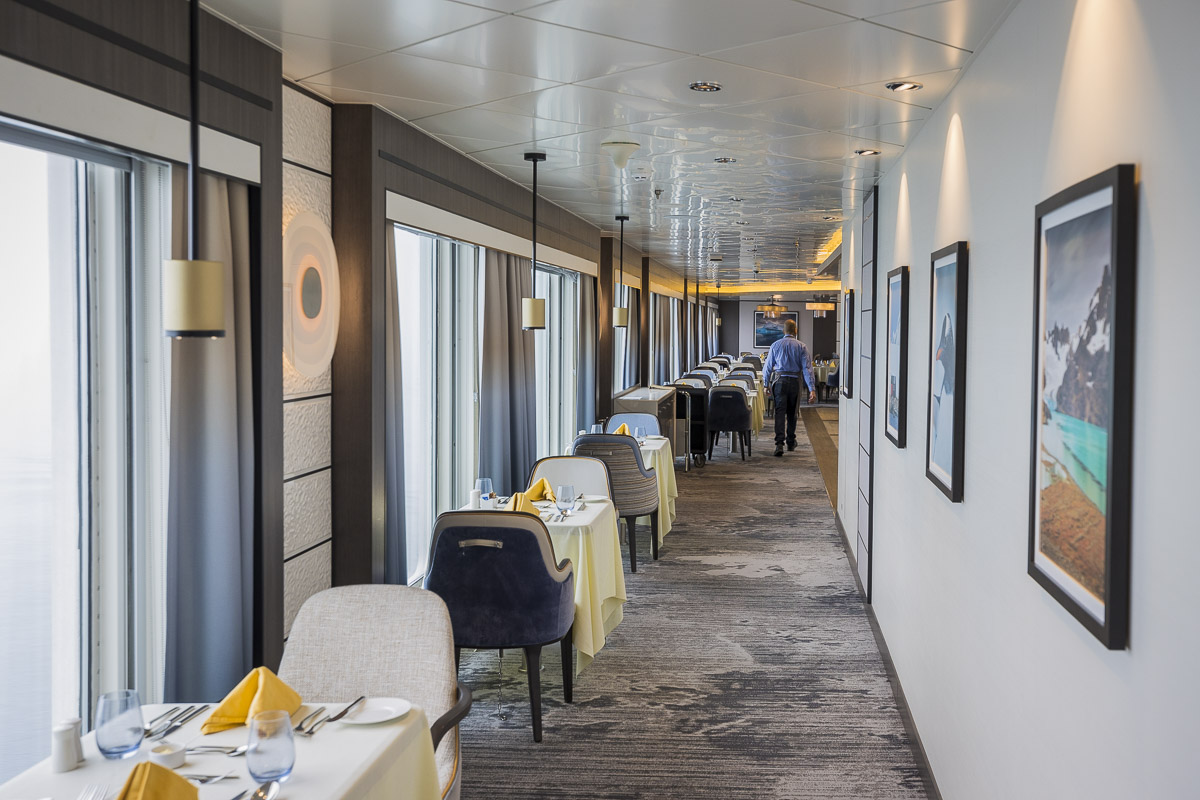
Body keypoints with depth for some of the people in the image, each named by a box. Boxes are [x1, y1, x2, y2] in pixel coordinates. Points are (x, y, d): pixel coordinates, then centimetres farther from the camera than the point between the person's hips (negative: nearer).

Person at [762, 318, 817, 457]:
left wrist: (766, 385, 16)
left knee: (780, 412, -5)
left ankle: (779, 444, -19)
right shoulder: (801, 346, 0)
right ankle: (791, 442, 27)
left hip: (780, 381, -1)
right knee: (792, 413, 15)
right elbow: (807, 368, -6)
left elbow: (767, 367, 6)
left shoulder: (775, 345, 3)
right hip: (795, 382, 1)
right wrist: (812, 389, -9)